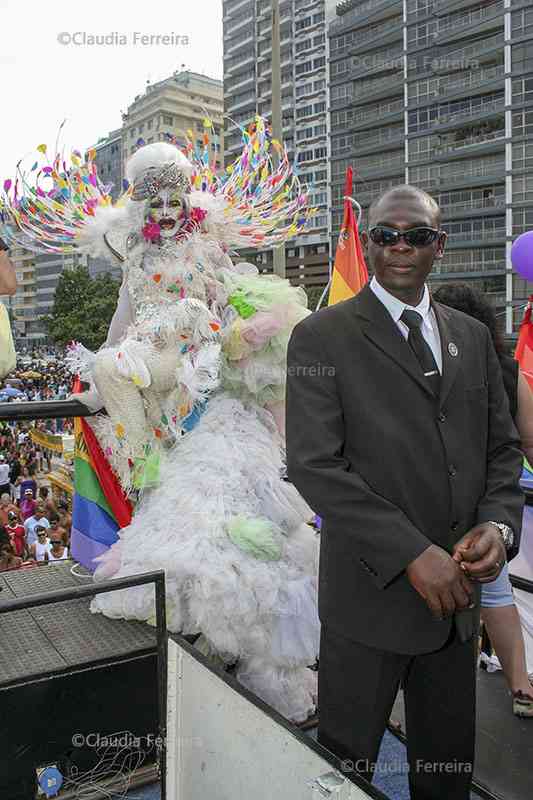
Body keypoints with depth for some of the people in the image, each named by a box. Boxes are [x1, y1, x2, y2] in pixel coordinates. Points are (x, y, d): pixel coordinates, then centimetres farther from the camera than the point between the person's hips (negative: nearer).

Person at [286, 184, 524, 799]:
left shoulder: (472, 337, 10)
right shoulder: (322, 337, -8)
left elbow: (502, 448, 11)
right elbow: (314, 464, -16)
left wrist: (497, 524, -8)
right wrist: (412, 553, -20)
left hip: (456, 594, 5)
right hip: (370, 593, -5)